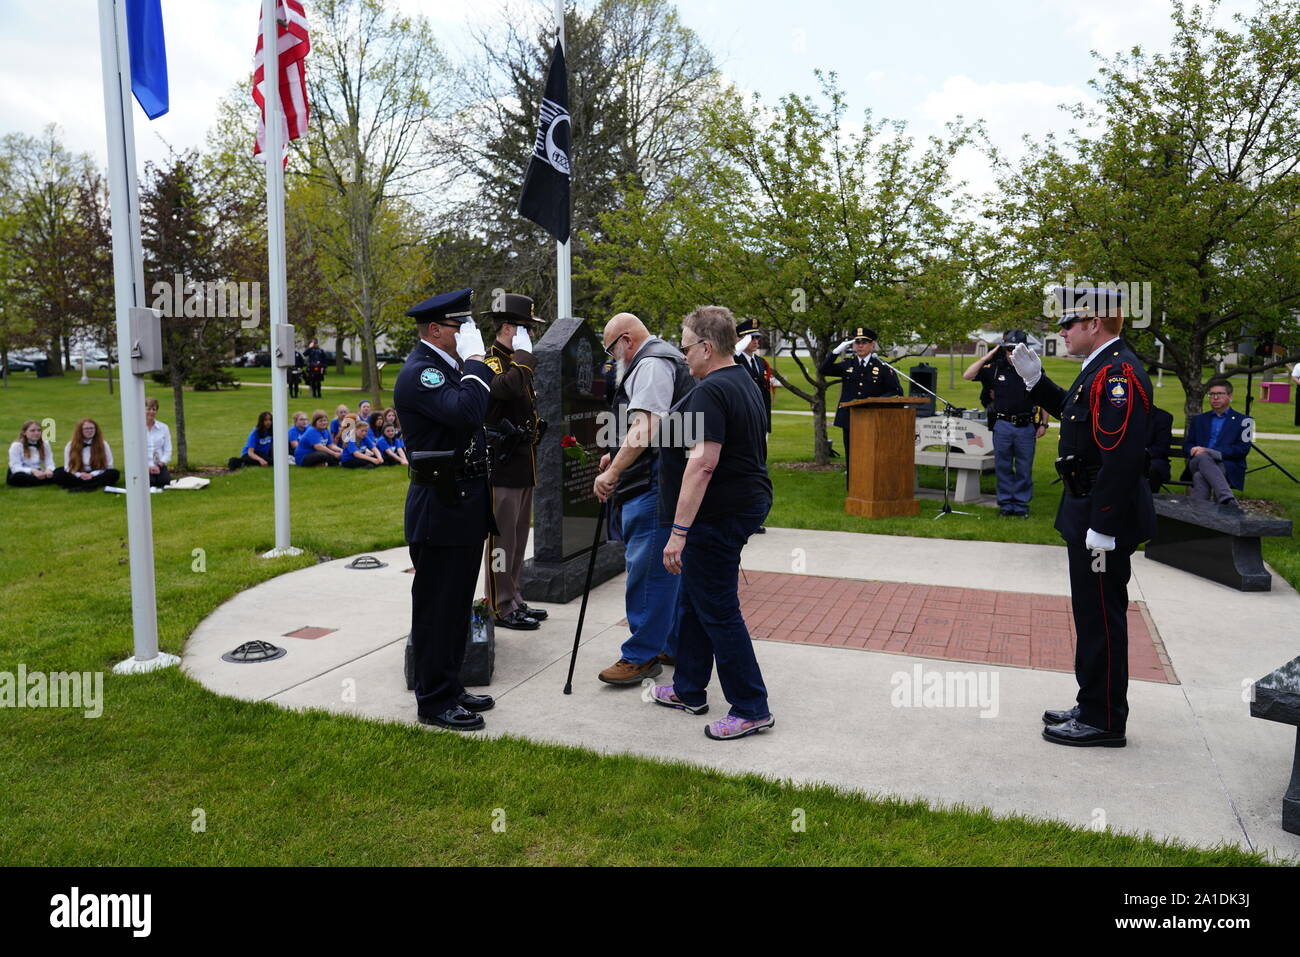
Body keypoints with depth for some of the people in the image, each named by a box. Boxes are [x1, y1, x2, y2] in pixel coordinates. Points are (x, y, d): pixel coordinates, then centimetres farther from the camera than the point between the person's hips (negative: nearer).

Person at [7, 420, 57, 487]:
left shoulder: (45, 444, 3)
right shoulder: (16, 445, -10)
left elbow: (50, 464, -4)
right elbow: (16, 468, -19)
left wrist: (49, 470, -30)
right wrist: (32, 471, -39)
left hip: (37, 474, 3)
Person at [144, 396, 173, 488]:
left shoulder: (164, 428, 8)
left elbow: (168, 451, 4)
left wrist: (159, 465, -12)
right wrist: (148, 466, -15)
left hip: (159, 464, 2)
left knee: (165, 480, -25)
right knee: (149, 482, -28)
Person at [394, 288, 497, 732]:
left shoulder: (449, 366, 15)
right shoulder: (419, 373, -16)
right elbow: (467, 412, -32)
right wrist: (475, 360, -21)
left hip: (464, 504, 10)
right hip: (441, 507, -10)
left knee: (457, 605, 17)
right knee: (436, 607, 1)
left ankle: (450, 688, 30)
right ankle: (434, 702, 13)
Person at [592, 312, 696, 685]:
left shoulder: (651, 365, -10)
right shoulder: (668, 360, 24)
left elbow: (645, 428, -23)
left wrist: (612, 473, -23)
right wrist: (619, 458, 27)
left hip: (655, 484, -11)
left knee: (647, 568, -6)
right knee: (670, 567, 15)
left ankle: (642, 655, 0)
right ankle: (674, 646, 25)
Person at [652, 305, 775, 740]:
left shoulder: (711, 392, -19)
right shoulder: (744, 383, 14)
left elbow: (702, 463, -27)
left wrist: (679, 531, -27)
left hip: (717, 515, -11)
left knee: (718, 612, -1)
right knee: (693, 601, 20)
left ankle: (751, 709, 10)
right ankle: (688, 690, 32)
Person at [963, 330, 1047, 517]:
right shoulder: (995, 368, 3)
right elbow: (967, 375, -5)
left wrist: (1044, 424, 2)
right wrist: (986, 357, -7)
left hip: (1027, 426, -1)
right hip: (1002, 426, 1)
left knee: (1024, 469, 6)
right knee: (1003, 467, 6)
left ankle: (1021, 505, 16)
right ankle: (1005, 504, 16)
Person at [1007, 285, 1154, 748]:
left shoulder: (1118, 372, -20)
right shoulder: (1102, 367, 12)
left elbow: (1122, 458, -26)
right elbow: (1073, 412, 29)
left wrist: (1103, 528, -25)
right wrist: (1035, 380, 16)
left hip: (1104, 516, -10)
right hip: (1088, 510, 10)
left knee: (1101, 616, 0)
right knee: (1092, 613, 17)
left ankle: (1104, 722, 13)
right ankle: (1093, 708, 30)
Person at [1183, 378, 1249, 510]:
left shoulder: (1241, 420, 14)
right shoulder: (1199, 419, 28)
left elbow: (1243, 449, 0)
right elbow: (1187, 445, 21)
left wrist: (1208, 451, -11)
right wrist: (1194, 451, -6)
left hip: (1229, 468, -2)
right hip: (1197, 463, 2)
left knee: (1200, 476, -38)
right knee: (1202, 457, -38)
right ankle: (1228, 501, -53)